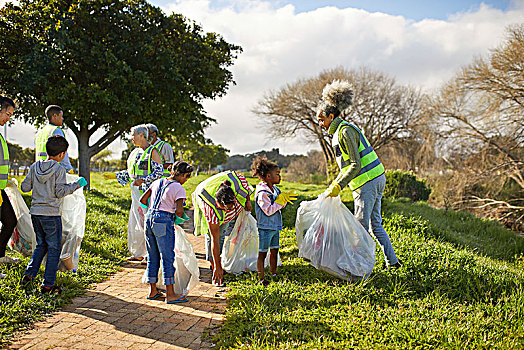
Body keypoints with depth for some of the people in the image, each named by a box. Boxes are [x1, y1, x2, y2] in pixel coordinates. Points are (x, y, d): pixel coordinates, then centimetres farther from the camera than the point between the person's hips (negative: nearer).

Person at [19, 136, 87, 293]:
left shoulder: (35, 166, 5)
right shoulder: (59, 170, -11)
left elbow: (25, 187, 6)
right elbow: (60, 192, -14)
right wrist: (76, 184, -4)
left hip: (35, 213, 6)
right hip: (51, 215, -6)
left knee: (41, 245, 21)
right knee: (54, 249, 4)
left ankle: (29, 273, 9)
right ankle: (47, 285, 5)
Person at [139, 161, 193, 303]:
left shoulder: (157, 182, 14)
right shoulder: (179, 189, -6)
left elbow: (143, 199, 18)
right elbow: (179, 211, -14)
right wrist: (180, 216, 7)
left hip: (149, 218, 7)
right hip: (164, 222, -7)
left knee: (152, 256, 15)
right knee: (167, 257, -1)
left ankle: (153, 291, 23)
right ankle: (170, 295, 3)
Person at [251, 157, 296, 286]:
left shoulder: (275, 189, 8)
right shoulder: (262, 193, -19)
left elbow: (281, 205, 13)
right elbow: (268, 210, -23)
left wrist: (285, 199, -7)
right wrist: (280, 201, -19)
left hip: (275, 227, 8)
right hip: (265, 227, -8)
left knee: (274, 251, 17)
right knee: (262, 253, 0)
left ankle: (274, 273, 30)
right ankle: (261, 278, 6)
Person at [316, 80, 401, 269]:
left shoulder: (345, 131, -15)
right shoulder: (338, 133, 15)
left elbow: (356, 165, -21)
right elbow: (347, 166, 21)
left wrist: (338, 186, -20)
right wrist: (334, 185, 14)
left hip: (367, 182, -10)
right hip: (376, 178, 10)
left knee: (361, 225, -3)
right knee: (375, 223, 15)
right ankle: (392, 260, 22)